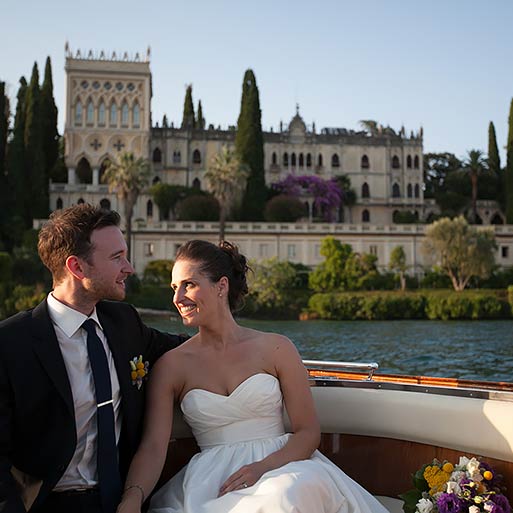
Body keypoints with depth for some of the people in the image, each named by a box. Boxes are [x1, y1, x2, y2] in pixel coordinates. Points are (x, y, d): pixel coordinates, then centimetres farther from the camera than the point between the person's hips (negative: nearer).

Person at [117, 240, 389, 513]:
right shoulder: (171, 365, 7)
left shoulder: (276, 348, 4)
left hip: (280, 466, -1)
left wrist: (264, 466, -15)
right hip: (211, 479, 2)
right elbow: (153, 446, -3)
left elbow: (308, 432, 4)